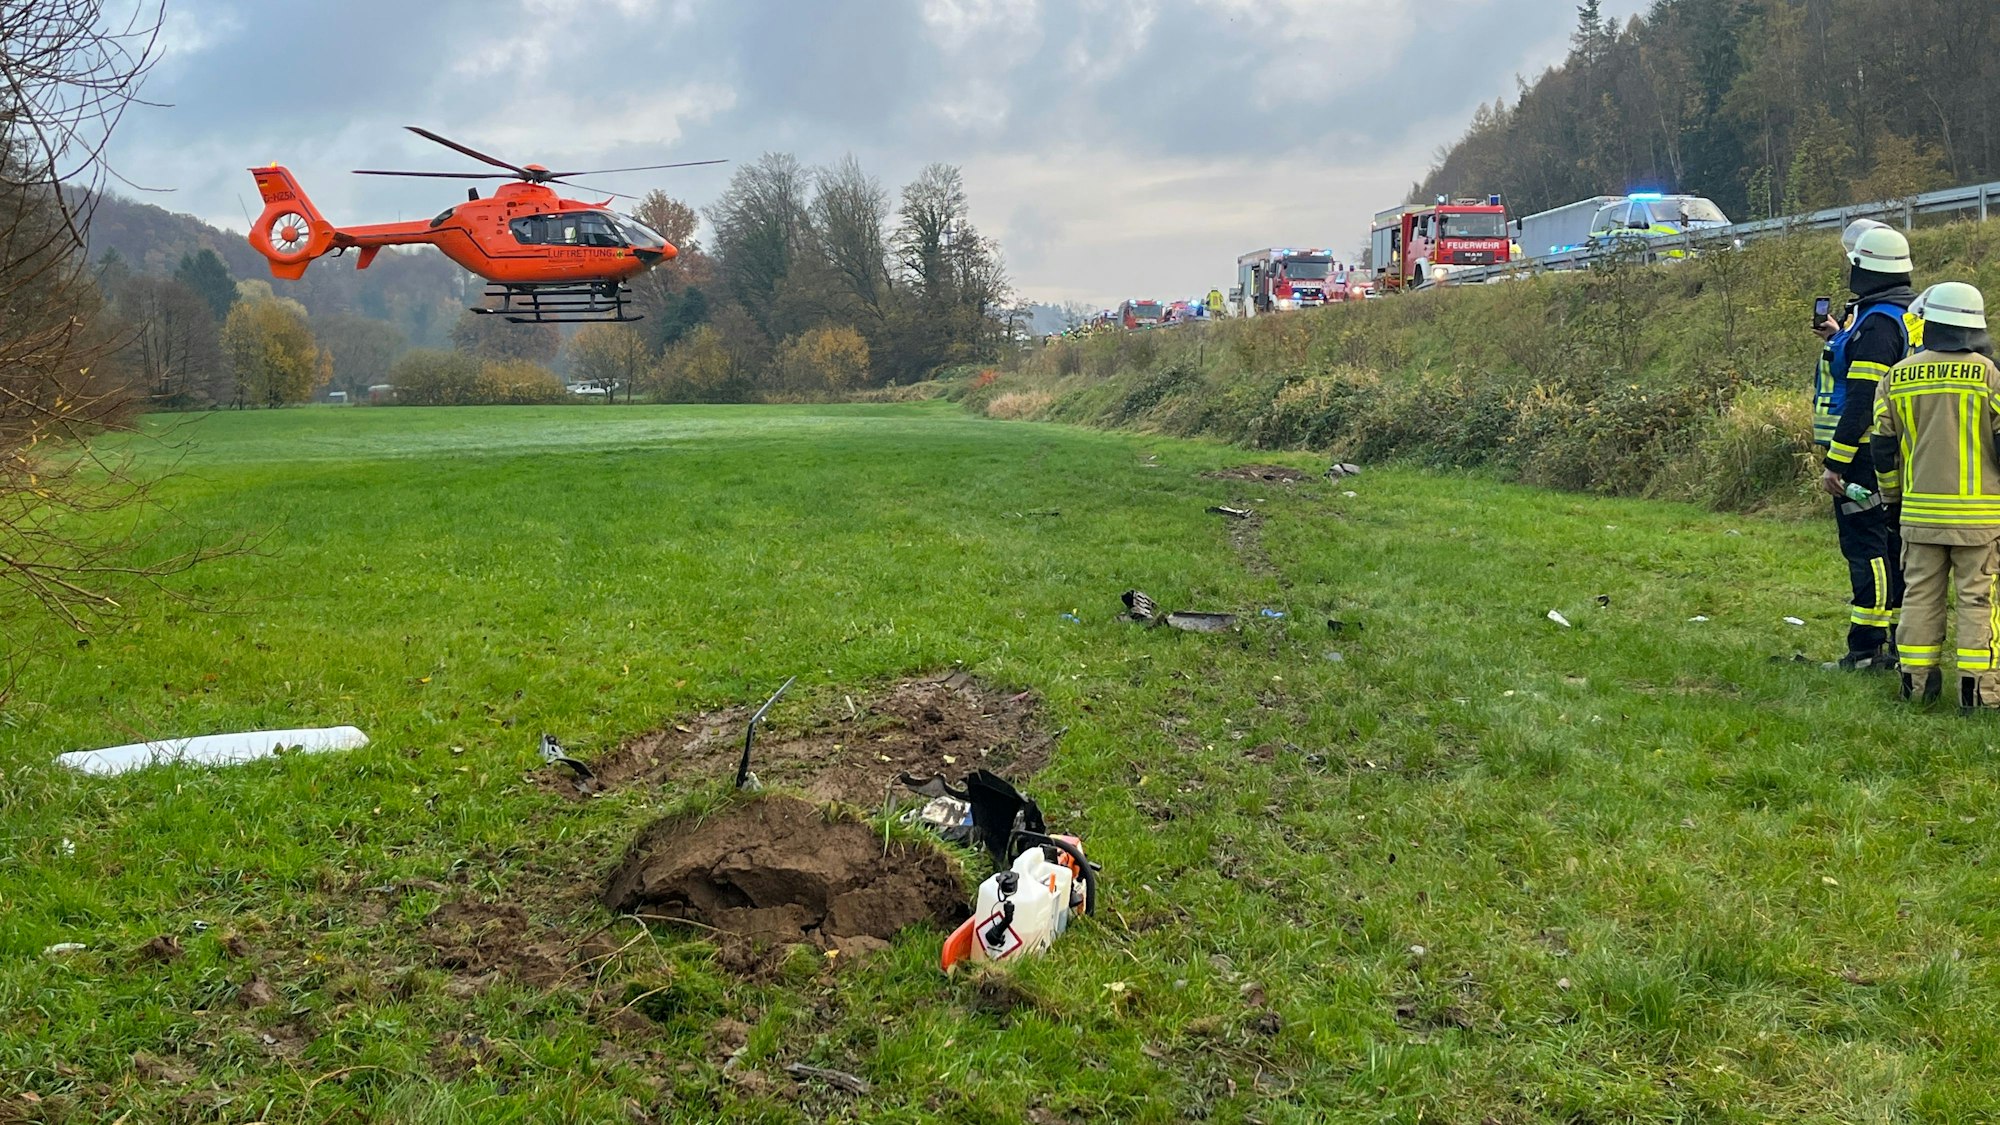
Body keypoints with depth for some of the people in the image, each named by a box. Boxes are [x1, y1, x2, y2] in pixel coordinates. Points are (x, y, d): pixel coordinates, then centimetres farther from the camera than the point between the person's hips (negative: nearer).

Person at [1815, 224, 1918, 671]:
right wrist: (1839, 339, 22)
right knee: (1894, 546, 14)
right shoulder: (1910, 312, 13)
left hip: (1865, 454, -10)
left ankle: (1866, 650, -4)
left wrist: (1834, 461, -22)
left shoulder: (1876, 323, -19)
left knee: (1865, 547, -7)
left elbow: (1862, 399, -23)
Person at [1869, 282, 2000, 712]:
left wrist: (1893, 492, 23)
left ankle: (1917, 679, 14)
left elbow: (1882, 446, 8)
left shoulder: (1897, 378, 3)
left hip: (1920, 511, 3)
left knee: (1921, 594, 11)